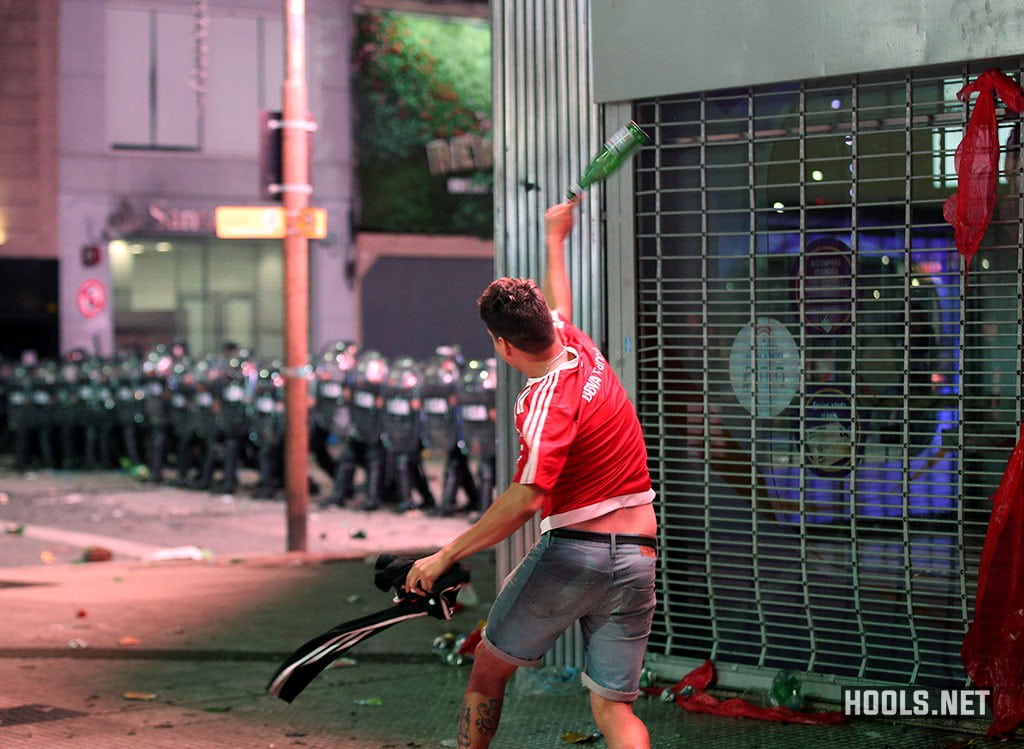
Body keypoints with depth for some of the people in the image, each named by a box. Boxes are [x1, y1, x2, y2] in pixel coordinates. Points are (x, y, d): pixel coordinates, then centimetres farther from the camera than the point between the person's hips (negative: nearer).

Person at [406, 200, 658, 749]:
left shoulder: (547, 400, -15)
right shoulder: (580, 348, 6)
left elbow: (525, 499, -27)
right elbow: (558, 305, 31)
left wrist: (447, 555, -25)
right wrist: (555, 240, 49)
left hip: (572, 548, -7)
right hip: (637, 556, 7)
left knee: (488, 667, 14)